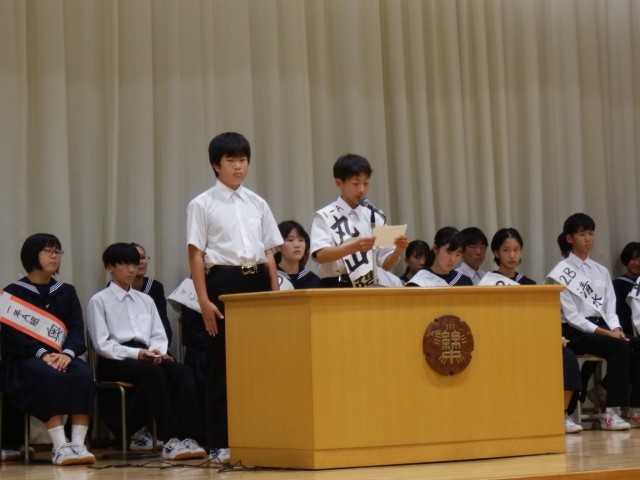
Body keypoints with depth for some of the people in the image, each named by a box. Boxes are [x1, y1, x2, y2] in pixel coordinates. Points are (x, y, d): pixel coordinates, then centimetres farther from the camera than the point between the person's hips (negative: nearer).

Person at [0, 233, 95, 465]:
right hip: (24, 359, -4)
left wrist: (66, 353, -17)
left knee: (84, 374, -31)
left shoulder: (67, 292, 17)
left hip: (61, 357, 4)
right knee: (50, 377, -38)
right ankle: (60, 447, -42)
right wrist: (42, 354, -21)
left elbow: (77, 329, 5)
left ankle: (78, 444, -38)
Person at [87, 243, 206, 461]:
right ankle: (170, 440, -40)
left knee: (182, 371, -26)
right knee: (153, 372, -36)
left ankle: (187, 437, -39)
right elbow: (102, 344, -6)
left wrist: (156, 352, -8)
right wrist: (136, 354, -18)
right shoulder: (99, 301, 4)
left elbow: (159, 336, 16)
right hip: (115, 361, -5)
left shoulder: (146, 300, 23)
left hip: (147, 358, 5)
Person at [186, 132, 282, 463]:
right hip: (223, 282, -4)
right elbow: (196, 255, -3)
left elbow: (269, 252, 13)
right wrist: (204, 301, -10)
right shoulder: (202, 205, 0)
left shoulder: (257, 204, 13)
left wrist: (276, 294, 5)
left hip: (257, 280, 4)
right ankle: (220, 444, 4)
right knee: (222, 362, -1)